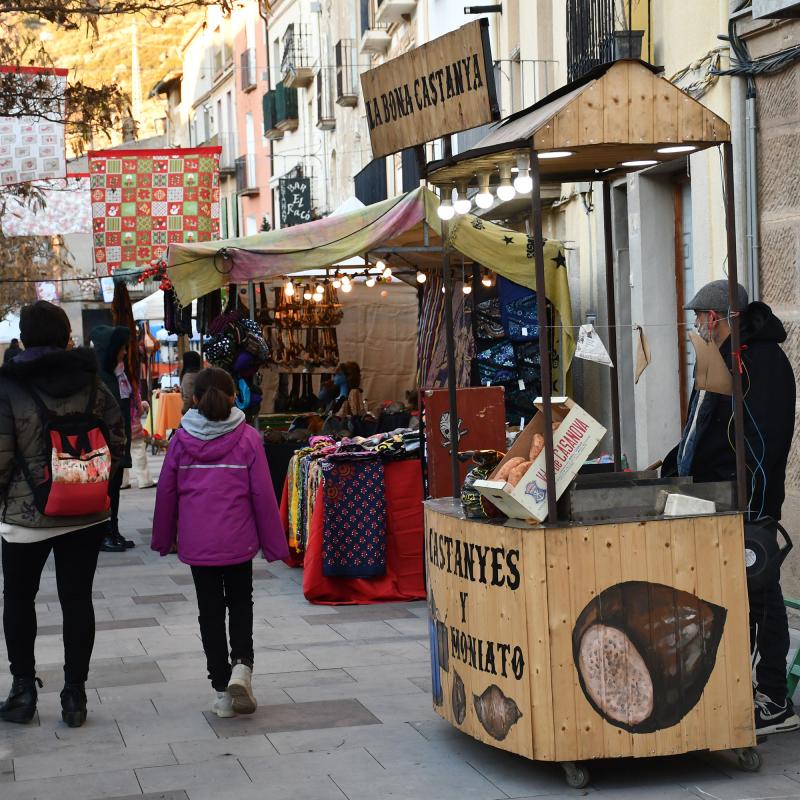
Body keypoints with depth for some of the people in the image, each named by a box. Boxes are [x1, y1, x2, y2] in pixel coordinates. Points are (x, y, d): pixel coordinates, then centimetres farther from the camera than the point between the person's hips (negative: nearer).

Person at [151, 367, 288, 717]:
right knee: (240, 603, 17)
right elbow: (262, 493, -5)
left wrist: (164, 538, 17)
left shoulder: (181, 439, -2)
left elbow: (166, 491, 3)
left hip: (196, 542, 1)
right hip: (237, 540, -1)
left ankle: (222, 689, 12)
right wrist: (272, 541, 3)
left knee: (210, 610, 10)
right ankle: (241, 665, -6)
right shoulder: (247, 438, -6)